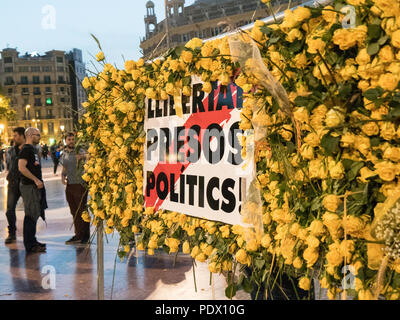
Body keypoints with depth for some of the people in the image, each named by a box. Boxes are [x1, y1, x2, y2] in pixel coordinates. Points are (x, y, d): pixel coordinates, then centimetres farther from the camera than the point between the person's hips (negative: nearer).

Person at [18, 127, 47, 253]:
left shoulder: (32, 149, 18)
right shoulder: (26, 149, -13)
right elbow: (21, 167, -23)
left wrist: (39, 181, 17)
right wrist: (36, 180, -21)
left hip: (35, 186, 10)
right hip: (29, 186, -10)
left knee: (34, 215, 15)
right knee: (31, 216, -7)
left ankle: (32, 241, 24)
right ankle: (30, 245, -1)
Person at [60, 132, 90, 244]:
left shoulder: (80, 151, -7)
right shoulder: (64, 154, 13)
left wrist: (83, 157, -44)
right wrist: (62, 176, 2)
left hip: (80, 184, -6)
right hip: (69, 185, 6)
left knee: (82, 211, -2)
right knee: (74, 212, 12)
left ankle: (85, 236, 7)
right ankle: (78, 235, 21)